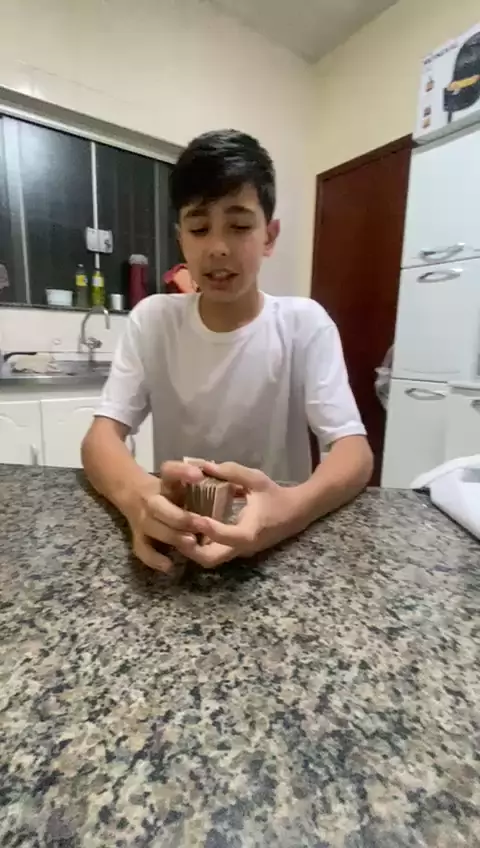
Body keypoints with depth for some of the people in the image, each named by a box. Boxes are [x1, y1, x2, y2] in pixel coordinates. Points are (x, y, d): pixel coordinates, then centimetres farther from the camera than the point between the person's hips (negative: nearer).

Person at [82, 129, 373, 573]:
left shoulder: (305, 323, -8)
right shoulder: (152, 319, -3)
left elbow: (355, 453, -15)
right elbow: (100, 438, -10)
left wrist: (291, 508, -36)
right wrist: (139, 495, -33)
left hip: (280, 536, 0)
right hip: (178, 536, 1)